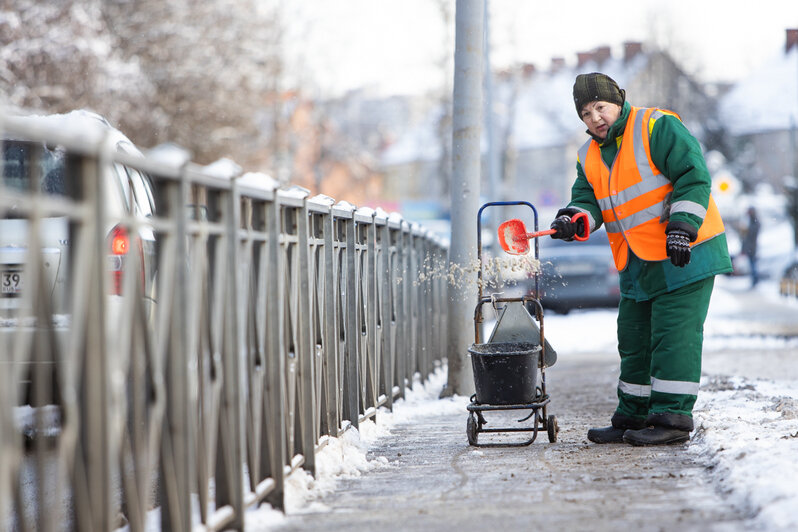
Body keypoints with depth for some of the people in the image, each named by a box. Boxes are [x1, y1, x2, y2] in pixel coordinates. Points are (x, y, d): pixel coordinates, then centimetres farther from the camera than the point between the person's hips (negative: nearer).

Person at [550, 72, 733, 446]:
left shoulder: (657, 127, -9)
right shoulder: (589, 157, 13)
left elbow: (693, 176, -13)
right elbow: (588, 200, 6)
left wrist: (681, 226, -22)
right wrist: (574, 219, -18)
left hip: (685, 253, -8)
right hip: (637, 264, 8)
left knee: (673, 334, -10)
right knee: (634, 338, 11)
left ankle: (672, 418, -7)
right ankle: (633, 418, 19)